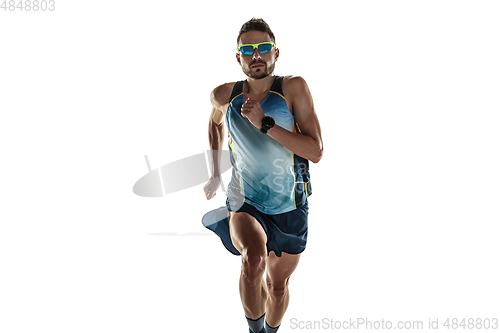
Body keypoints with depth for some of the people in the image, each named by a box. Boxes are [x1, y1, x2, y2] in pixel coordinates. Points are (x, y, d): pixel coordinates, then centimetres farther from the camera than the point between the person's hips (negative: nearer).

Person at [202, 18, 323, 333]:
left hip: (289, 209, 0)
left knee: (278, 286, 17)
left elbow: (316, 152, -21)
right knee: (254, 260, -32)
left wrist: (265, 124, -28)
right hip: (244, 204, 0)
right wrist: (215, 174, 19)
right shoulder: (225, 95, -6)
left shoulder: (294, 88, -14)